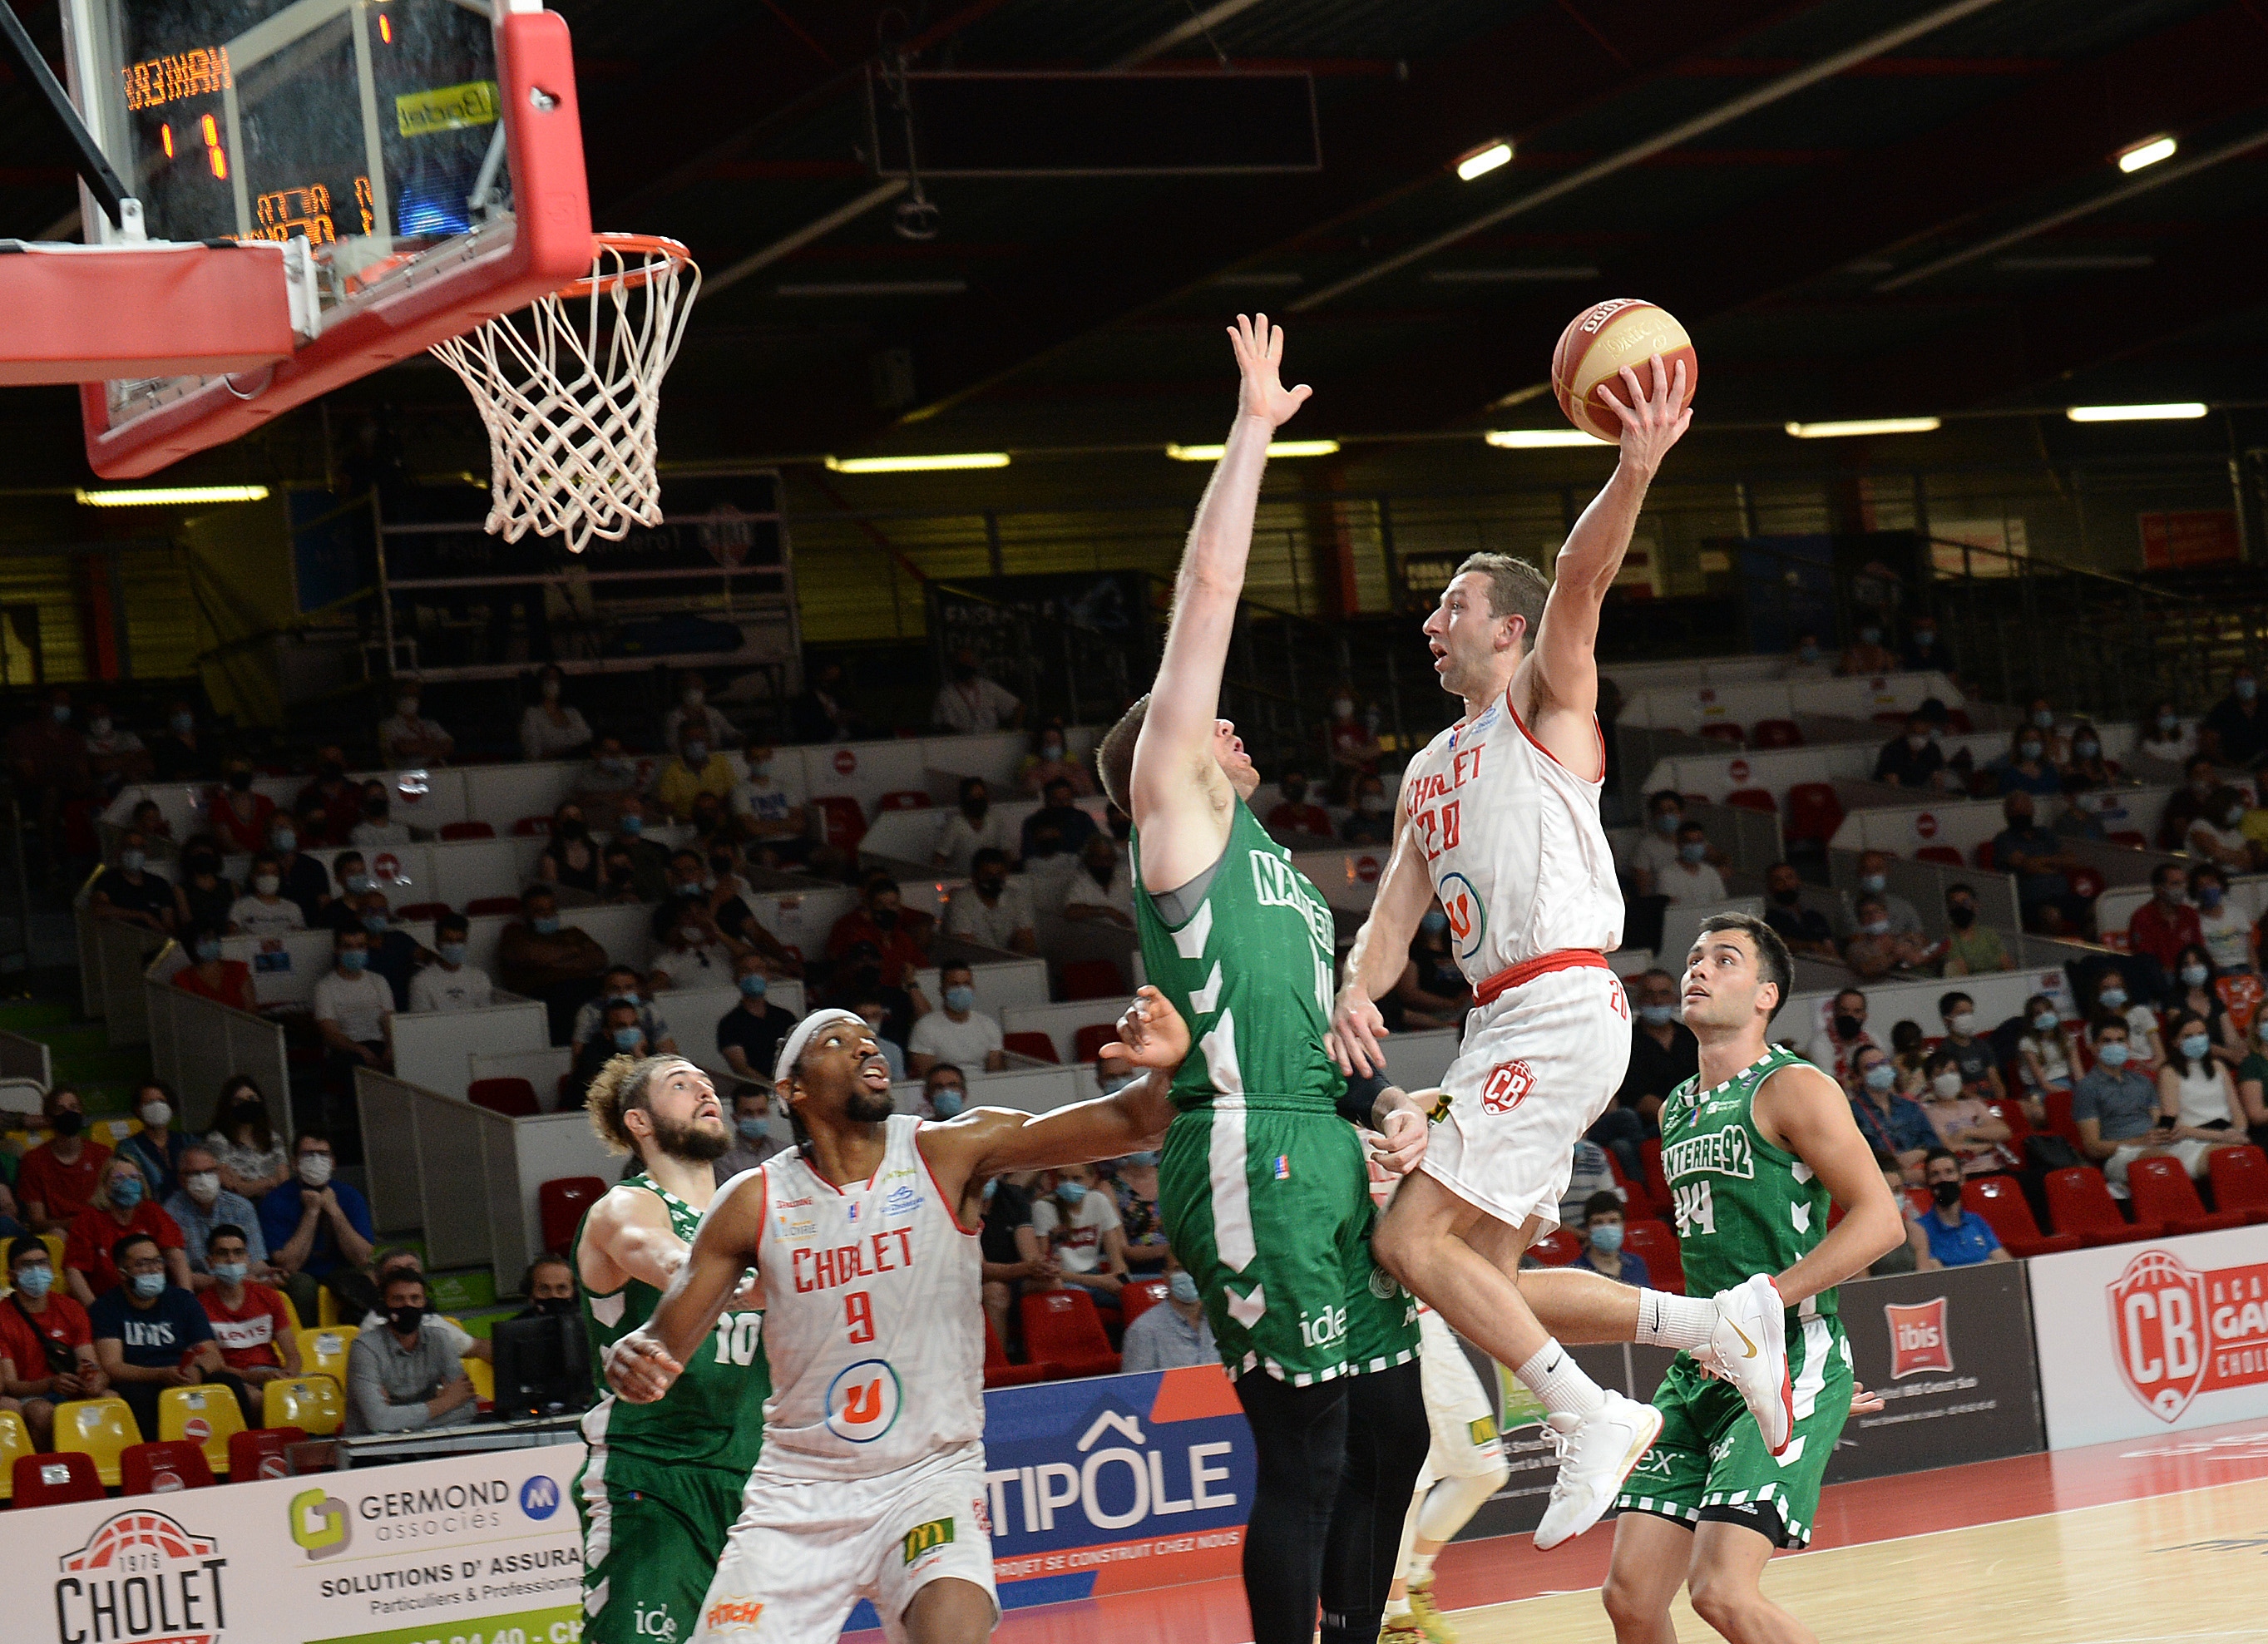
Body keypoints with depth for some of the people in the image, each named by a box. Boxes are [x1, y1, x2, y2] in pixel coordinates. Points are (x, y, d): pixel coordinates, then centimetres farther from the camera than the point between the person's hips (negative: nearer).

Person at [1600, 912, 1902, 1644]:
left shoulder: (1792, 1089, -6)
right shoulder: (1677, 1111, 18)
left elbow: (1880, 1220, -14)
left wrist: (1763, 1303, -20)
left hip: (1787, 1366, -8)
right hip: (1701, 1371, 8)